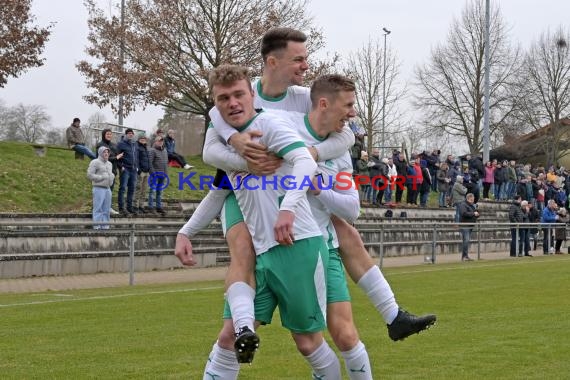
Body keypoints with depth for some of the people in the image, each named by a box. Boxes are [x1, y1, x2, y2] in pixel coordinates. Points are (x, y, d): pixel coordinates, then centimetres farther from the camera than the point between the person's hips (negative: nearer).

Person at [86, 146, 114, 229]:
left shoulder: (109, 164, 19)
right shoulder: (95, 162, -6)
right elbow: (89, 175, -13)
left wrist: (112, 177, 9)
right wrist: (101, 177, -14)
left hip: (107, 188, 7)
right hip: (99, 188, -7)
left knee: (107, 209, 8)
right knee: (98, 208, -8)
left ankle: (105, 225, 13)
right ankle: (97, 225, -6)